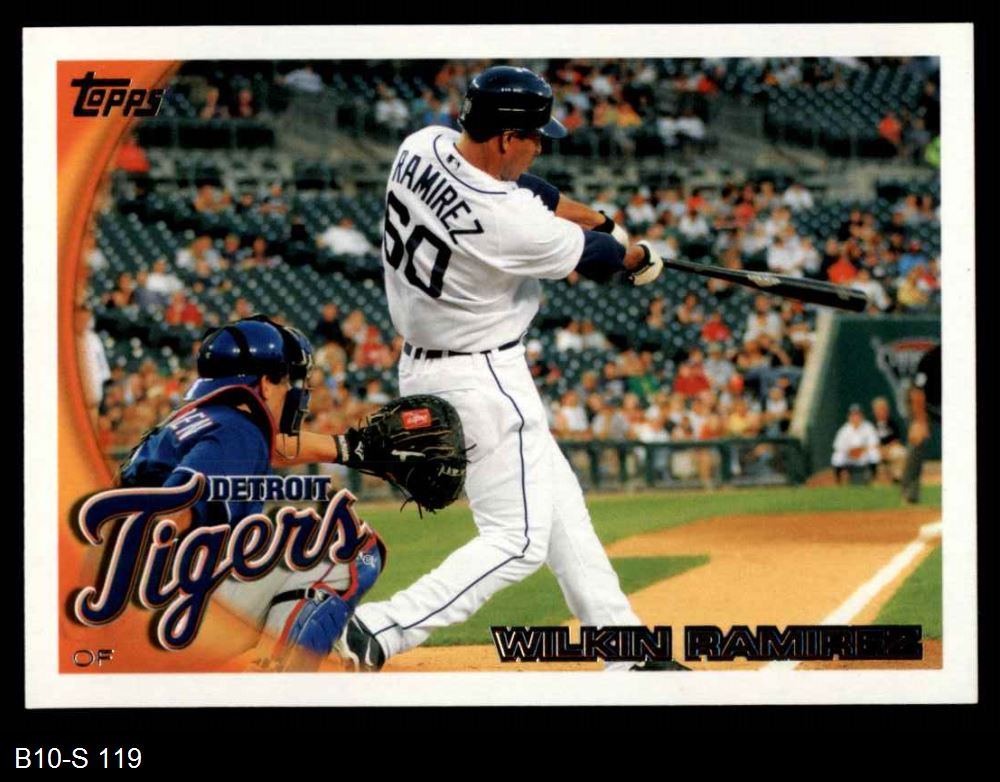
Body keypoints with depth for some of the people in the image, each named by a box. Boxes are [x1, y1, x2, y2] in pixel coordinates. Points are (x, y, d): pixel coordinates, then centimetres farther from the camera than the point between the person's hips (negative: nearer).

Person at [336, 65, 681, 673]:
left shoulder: (423, 147, -7)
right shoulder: (506, 224, -28)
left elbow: (522, 188, 11)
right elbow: (594, 257, -7)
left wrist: (604, 221, 15)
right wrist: (640, 256, 14)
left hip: (423, 367, 10)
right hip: (483, 381, -10)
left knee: (559, 503, 18)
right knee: (518, 541, -4)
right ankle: (376, 632, -11)